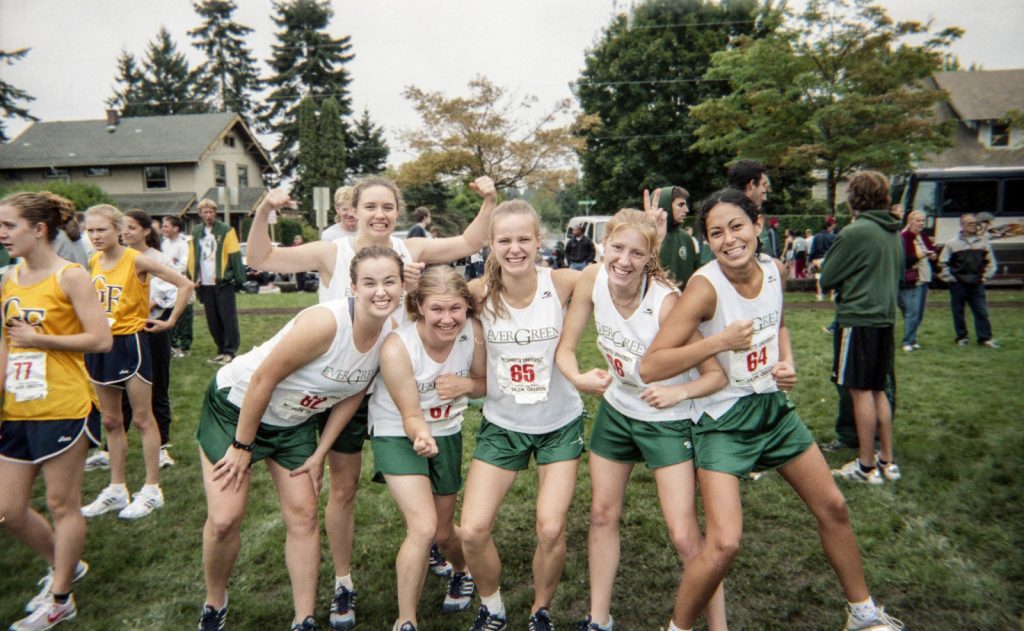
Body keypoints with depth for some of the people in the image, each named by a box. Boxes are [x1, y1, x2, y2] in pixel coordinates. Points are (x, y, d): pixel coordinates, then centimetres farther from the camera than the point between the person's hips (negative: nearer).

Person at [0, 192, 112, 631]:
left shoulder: (70, 277, -10)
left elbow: (101, 340, -15)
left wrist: (40, 339, -15)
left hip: (63, 409, -7)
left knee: (62, 505, 6)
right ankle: (64, 567, 35)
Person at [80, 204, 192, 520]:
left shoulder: (136, 260, -12)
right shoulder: (94, 262, 5)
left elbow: (184, 284, -13)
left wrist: (171, 321, -10)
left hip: (129, 343, -6)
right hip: (101, 345, 7)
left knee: (142, 419, 1)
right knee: (110, 421, 12)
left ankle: (152, 490, 10)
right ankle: (116, 490, 23)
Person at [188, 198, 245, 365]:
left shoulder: (226, 230, -3)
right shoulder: (196, 233, 11)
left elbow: (235, 255, -8)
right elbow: (192, 258, 13)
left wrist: (239, 278, -13)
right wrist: (193, 278, 7)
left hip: (223, 282, -5)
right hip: (205, 284, 5)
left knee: (228, 318, -2)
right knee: (212, 320, 10)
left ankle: (230, 352, 4)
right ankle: (222, 350, 20)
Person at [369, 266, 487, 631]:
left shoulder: (473, 332, -20)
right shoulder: (397, 347, -30)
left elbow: (484, 383, -3)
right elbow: (410, 415, -22)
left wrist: (466, 385, -25)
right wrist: (420, 435, -44)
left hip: (447, 433, 4)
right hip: (399, 434, -3)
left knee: (443, 531, 14)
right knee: (423, 528, -20)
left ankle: (462, 573, 51)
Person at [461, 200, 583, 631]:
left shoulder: (562, 284, -16)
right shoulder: (480, 292, -14)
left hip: (560, 423, -1)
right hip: (502, 424, 1)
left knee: (551, 530, -6)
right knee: (472, 532, -4)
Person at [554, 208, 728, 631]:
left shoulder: (665, 302, -29)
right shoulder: (592, 279, -16)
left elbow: (717, 374, -21)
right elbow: (565, 348, -7)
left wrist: (679, 391, -39)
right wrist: (578, 378, -27)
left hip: (666, 420, -5)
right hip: (615, 409, 5)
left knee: (684, 536, -6)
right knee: (602, 515, 13)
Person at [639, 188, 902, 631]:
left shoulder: (774, 270, -3)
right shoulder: (705, 287, -23)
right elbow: (649, 367, -29)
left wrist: (787, 363, 0)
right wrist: (721, 341, -34)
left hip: (773, 406, 7)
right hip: (722, 419, -7)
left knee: (833, 507, 19)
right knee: (724, 543, -17)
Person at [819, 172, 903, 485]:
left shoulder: (854, 232, -14)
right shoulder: (894, 234, 9)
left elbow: (827, 279, -6)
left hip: (857, 319, -8)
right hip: (885, 317, 8)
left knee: (861, 391, -1)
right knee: (877, 390, 15)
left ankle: (867, 466, 6)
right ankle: (887, 460, 21)